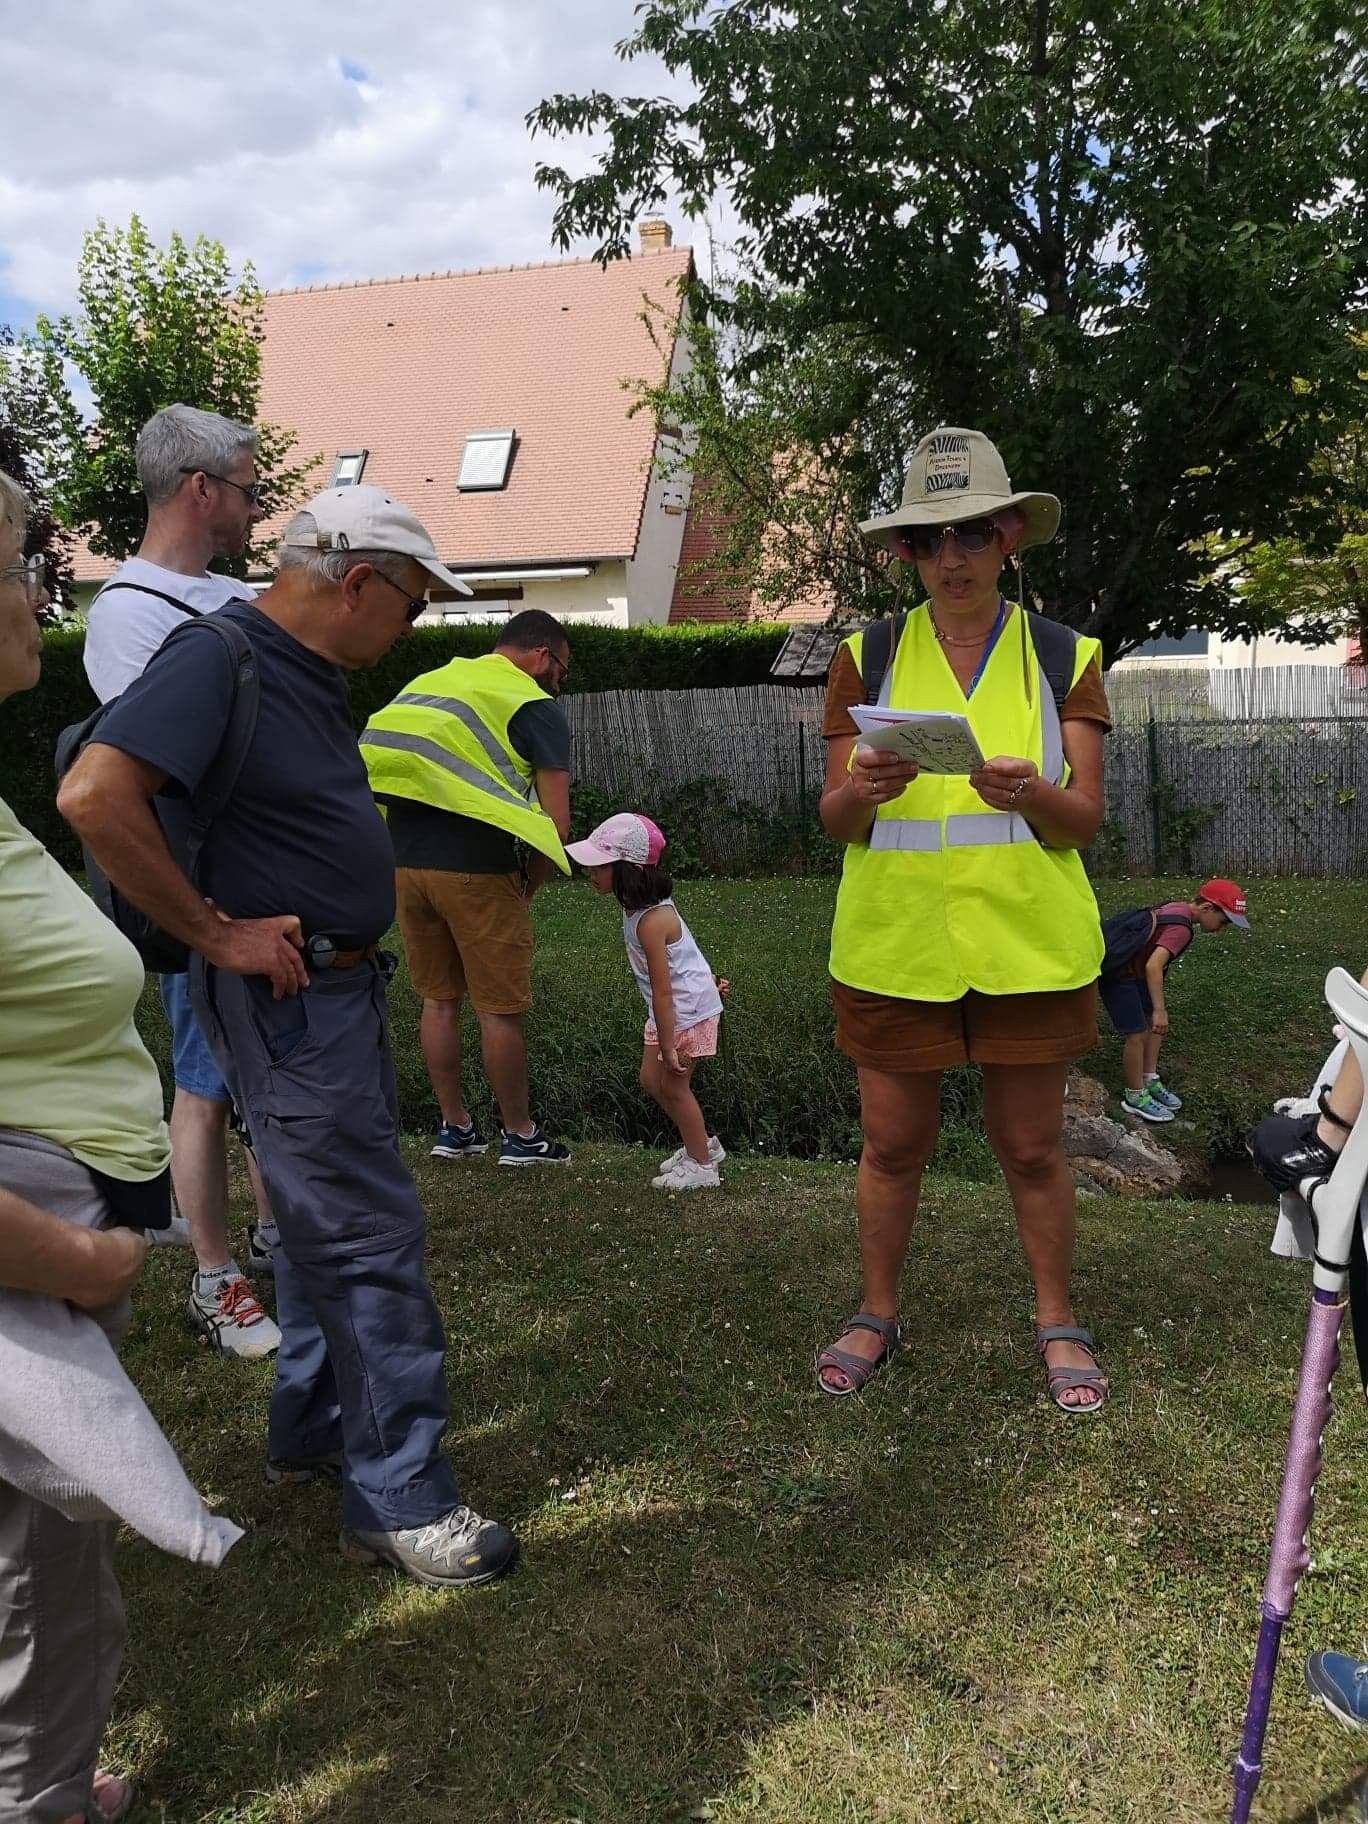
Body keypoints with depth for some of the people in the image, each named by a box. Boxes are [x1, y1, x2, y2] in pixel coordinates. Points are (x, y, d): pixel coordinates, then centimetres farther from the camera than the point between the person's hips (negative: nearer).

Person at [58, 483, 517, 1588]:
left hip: (343, 987, 10)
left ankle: (312, 1427, 36)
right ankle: (400, 1497, 8)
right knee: (369, 1237, -4)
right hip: (286, 997, -10)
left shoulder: (313, 675, 11)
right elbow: (95, 796, -29)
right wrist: (216, 933, -23)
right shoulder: (216, 662, -18)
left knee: (329, 1217, 20)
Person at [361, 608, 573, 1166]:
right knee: (499, 1010, 6)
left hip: (405, 862, 6)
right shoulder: (536, 707, 0)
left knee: (439, 999, 17)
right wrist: (529, 886, 7)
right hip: (475, 871, -6)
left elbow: (392, 770, 18)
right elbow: (557, 825, -7)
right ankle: (520, 1136, 19)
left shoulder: (428, 683, 19)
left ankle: (454, 1128, 26)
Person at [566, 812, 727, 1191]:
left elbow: (662, 991, -28)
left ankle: (702, 1166, 18)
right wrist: (704, 979, 23)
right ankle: (702, 1143, 31)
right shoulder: (639, 904, -1)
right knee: (651, 1080, 15)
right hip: (672, 1007, 9)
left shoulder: (651, 921, -30)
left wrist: (667, 1047, -23)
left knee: (672, 1085, 3)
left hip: (688, 1010, -9)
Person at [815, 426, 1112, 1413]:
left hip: (1029, 946, 0)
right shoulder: (867, 657, 4)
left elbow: (1086, 820, -1)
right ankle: (878, 1313, 30)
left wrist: (1033, 794, -23)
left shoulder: (1065, 658, 4)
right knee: (893, 1143, 10)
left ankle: (1058, 1321, 30)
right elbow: (835, 820, 2)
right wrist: (863, 789, -21)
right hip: (894, 945, 1)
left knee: (1032, 1147, 10)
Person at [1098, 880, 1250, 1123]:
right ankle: (1135, 1097, 11)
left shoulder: (1178, 907, 2)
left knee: (1155, 1023, 16)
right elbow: (1153, 966, -36)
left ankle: (1150, 1081, 27)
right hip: (1117, 975, -10)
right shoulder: (1181, 927, -26)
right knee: (1138, 1034, -3)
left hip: (1134, 969, 10)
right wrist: (1159, 1010, -34)